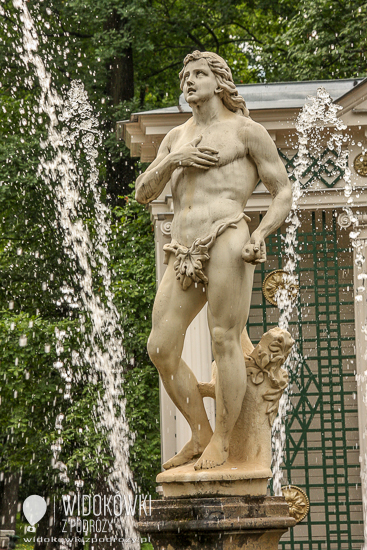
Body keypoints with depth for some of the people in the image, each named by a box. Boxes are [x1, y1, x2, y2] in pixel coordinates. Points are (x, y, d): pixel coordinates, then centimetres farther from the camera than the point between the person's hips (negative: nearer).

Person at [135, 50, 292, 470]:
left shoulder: (246, 131, 9)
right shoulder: (177, 137, 26)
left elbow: (284, 192, 6)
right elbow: (143, 194, 20)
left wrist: (260, 236, -10)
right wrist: (173, 161, 2)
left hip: (226, 240, -6)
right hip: (184, 254, 6)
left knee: (224, 340, -10)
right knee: (161, 349, -1)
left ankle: (221, 441, -1)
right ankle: (200, 436, 10)